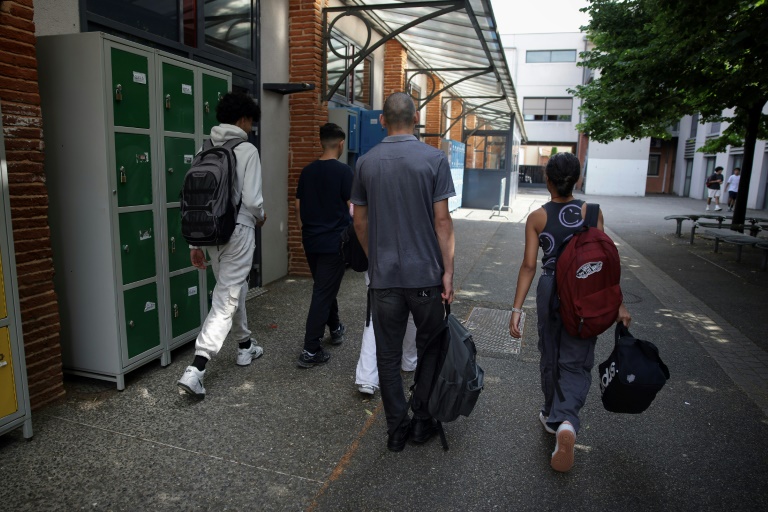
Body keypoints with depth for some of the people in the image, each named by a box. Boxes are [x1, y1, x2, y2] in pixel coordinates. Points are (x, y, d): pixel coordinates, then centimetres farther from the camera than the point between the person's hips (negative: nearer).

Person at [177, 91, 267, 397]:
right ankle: (195, 370, -8)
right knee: (226, 300, -3)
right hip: (238, 232, -7)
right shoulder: (247, 150, -10)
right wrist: (260, 218, 7)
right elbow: (252, 200, -16)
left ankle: (245, 346, 40)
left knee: (234, 290, 23)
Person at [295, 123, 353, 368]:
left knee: (324, 288, 22)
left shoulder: (307, 171, 6)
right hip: (334, 242, -6)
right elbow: (351, 209, -10)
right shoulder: (343, 171, -10)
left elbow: (298, 207, 11)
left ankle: (335, 329, 39)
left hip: (311, 241, 6)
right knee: (324, 293, -3)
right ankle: (311, 350, -3)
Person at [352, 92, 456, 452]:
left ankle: (397, 428, 20)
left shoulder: (366, 162, 2)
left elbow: (360, 223, 7)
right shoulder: (434, 159, -5)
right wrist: (448, 271, -2)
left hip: (383, 274, 2)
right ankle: (423, 421, 25)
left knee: (388, 354, 11)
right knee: (430, 348, 17)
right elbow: (442, 220, -8)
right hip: (425, 273, -1)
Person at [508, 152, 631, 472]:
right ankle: (566, 421, -18)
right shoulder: (591, 212, -3)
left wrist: (517, 308, -4)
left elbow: (528, 265, -7)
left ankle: (552, 416, 37)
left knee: (550, 358, 19)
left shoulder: (536, 218, -4)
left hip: (550, 290, 1)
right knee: (576, 362, 6)